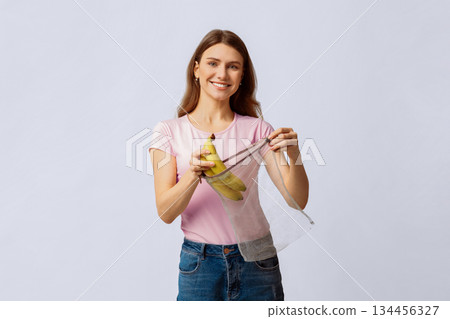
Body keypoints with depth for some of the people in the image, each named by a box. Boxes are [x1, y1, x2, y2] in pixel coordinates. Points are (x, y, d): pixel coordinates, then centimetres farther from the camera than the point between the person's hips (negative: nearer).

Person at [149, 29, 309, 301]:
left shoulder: (256, 128, -1)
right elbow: (166, 213, -10)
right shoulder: (169, 131, -2)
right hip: (199, 265, 0)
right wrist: (192, 175, -28)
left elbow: (297, 201, -7)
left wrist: (294, 156, -25)